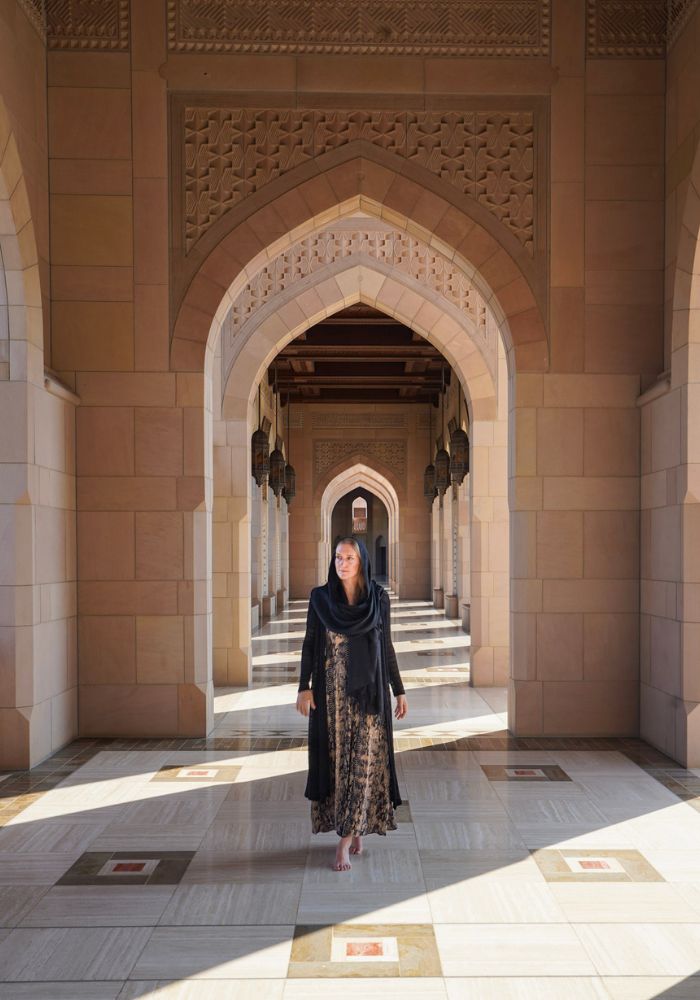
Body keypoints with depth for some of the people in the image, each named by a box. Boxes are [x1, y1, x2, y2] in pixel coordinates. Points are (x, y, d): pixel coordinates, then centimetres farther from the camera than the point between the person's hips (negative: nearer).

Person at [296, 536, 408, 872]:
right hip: (331, 691, 0)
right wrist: (304, 687, -5)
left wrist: (399, 691, 6)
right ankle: (353, 829, 23)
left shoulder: (379, 598, 0)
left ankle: (345, 840, 2)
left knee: (363, 760, -3)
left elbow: (387, 646, 5)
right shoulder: (320, 597, 0)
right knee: (336, 759, 6)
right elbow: (309, 644, 3)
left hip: (368, 691, 0)